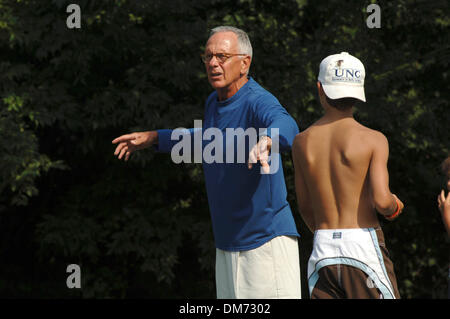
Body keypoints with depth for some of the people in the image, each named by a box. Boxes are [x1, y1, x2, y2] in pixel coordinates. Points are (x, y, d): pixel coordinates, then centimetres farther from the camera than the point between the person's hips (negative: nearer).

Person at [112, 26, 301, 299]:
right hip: (228, 244, 8)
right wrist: (154, 138, 31)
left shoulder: (259, 102, -17)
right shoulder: (214, 103, 11)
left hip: (267, 238, -8)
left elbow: (286, 128, -40)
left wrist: (264, 142, -63)